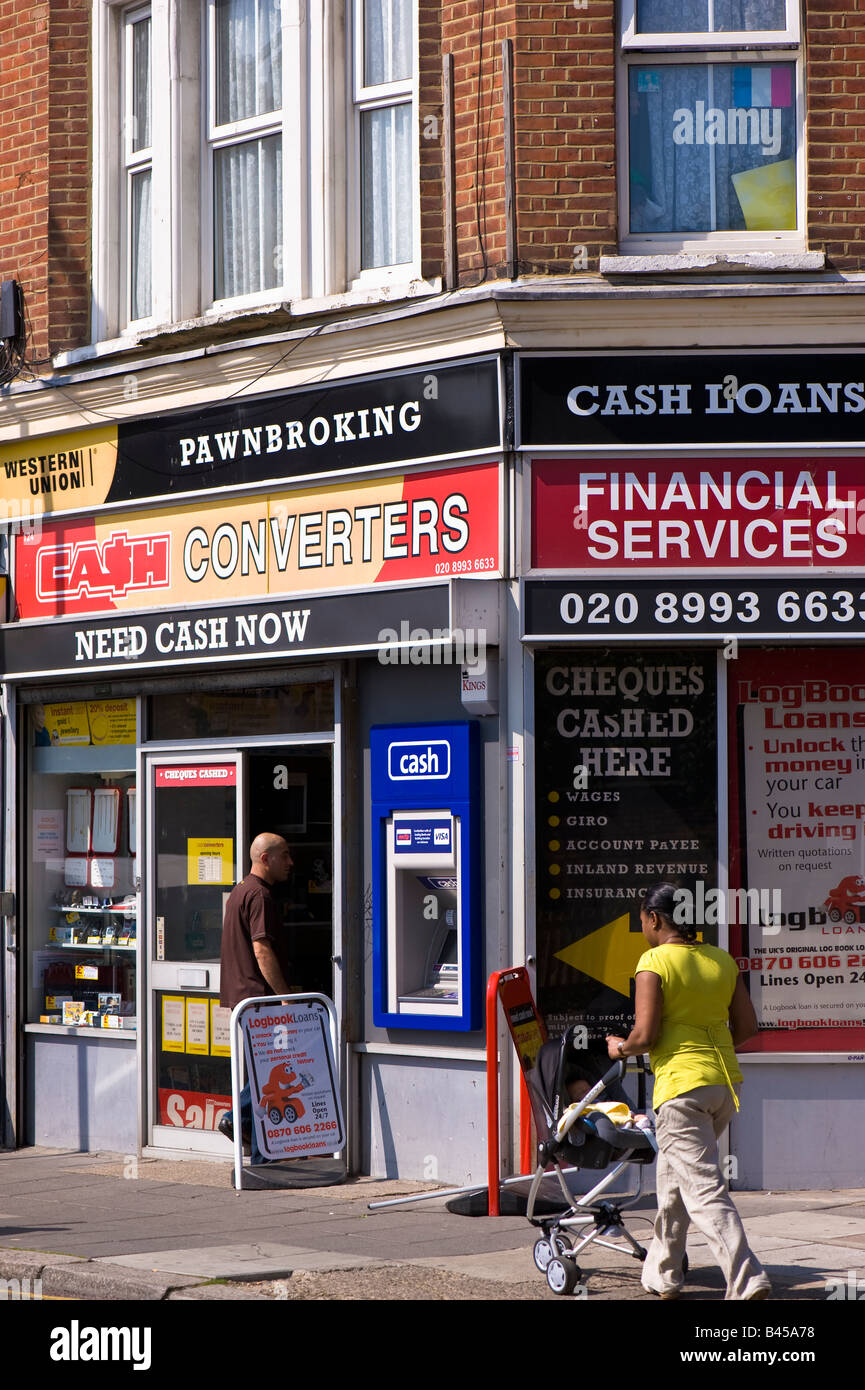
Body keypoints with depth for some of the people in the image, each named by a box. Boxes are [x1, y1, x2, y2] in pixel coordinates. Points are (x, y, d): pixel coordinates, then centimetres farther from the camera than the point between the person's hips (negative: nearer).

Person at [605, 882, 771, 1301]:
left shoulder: (654, 962, -9)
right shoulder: (722, 960, 9)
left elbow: (645, 1035, -14)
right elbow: (747, 1026, 11)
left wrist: (620, 1048, 7)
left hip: (682, 1082, -7)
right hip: (726, 1079, 8)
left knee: (703, 1189, -8)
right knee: (673, 1176, 22)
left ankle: (748, 1280, -19)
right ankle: (662, 1274, 31)